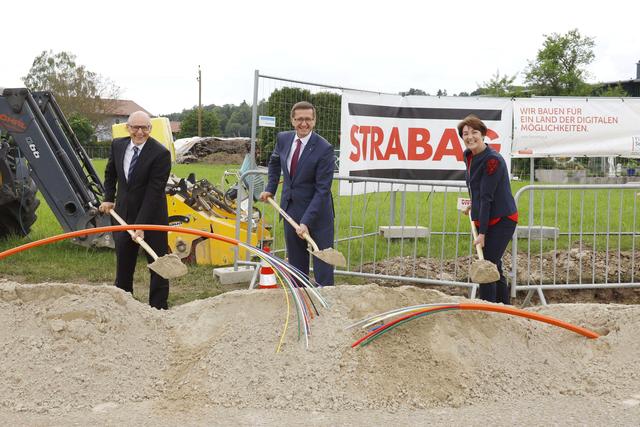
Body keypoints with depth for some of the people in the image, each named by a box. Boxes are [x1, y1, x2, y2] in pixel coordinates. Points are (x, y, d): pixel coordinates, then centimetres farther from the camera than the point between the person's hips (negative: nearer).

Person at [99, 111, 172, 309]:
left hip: (152, 215, -5)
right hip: (123, 213, 5)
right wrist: (108, 198, 12)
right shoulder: (118, 145, -2)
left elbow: (153, 192, -23)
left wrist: (141, 224, -25)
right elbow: (110, 173, 20)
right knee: (123, 261, 14)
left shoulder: (161, 153, -20)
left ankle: (158, 306, 13)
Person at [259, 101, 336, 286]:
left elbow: (322, 189, -22)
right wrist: (270, 188, 13)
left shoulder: (324, 149, -19)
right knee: (295, 261, 15)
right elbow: (275, 161, 23)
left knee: (322, 259, -1)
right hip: (291, 208, 6)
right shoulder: (283, 138, -1)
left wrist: (306, 222, -27)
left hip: (317, 210, -6)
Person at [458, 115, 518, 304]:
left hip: (501, 220, -9)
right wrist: (473, 205, 29)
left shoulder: (493, 160, -20)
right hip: (484, 220, 9)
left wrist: (482, 232, -23)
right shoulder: (469, 156, 6)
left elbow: (486, 197, -23)